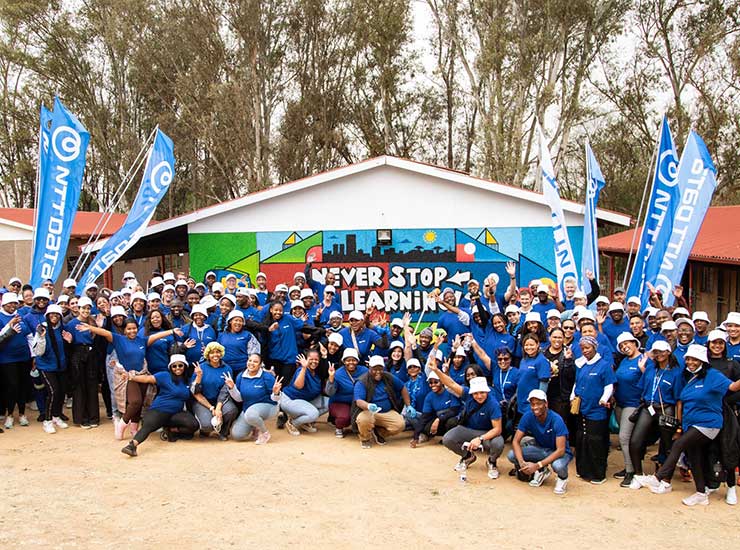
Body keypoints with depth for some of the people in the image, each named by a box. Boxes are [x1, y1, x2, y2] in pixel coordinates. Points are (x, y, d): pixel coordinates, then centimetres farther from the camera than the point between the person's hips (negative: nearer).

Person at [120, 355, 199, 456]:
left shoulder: (186, 381, 15)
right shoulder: (165, 376, 1)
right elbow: (148, 378, -7)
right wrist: (133, 378, -19)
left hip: (176, 413, 4)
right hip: (158, 411, -4)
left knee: (193, 425, -22)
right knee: (148, 426, -33)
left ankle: (170, 431, -6)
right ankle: (132, 445, -53)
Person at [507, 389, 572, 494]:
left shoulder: (556, 420, -27)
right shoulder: (528, 416, -16)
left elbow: (560, 450, -31)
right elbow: (516, 441, -14)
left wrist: (537, 465, -38)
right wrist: (522, 462, -32)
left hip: (559, 452, -4)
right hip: (541, 448, 5)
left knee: (558, 465, -40)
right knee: (512, 455, -18)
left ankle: (563, 478, 0)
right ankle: (542, 472, 7)